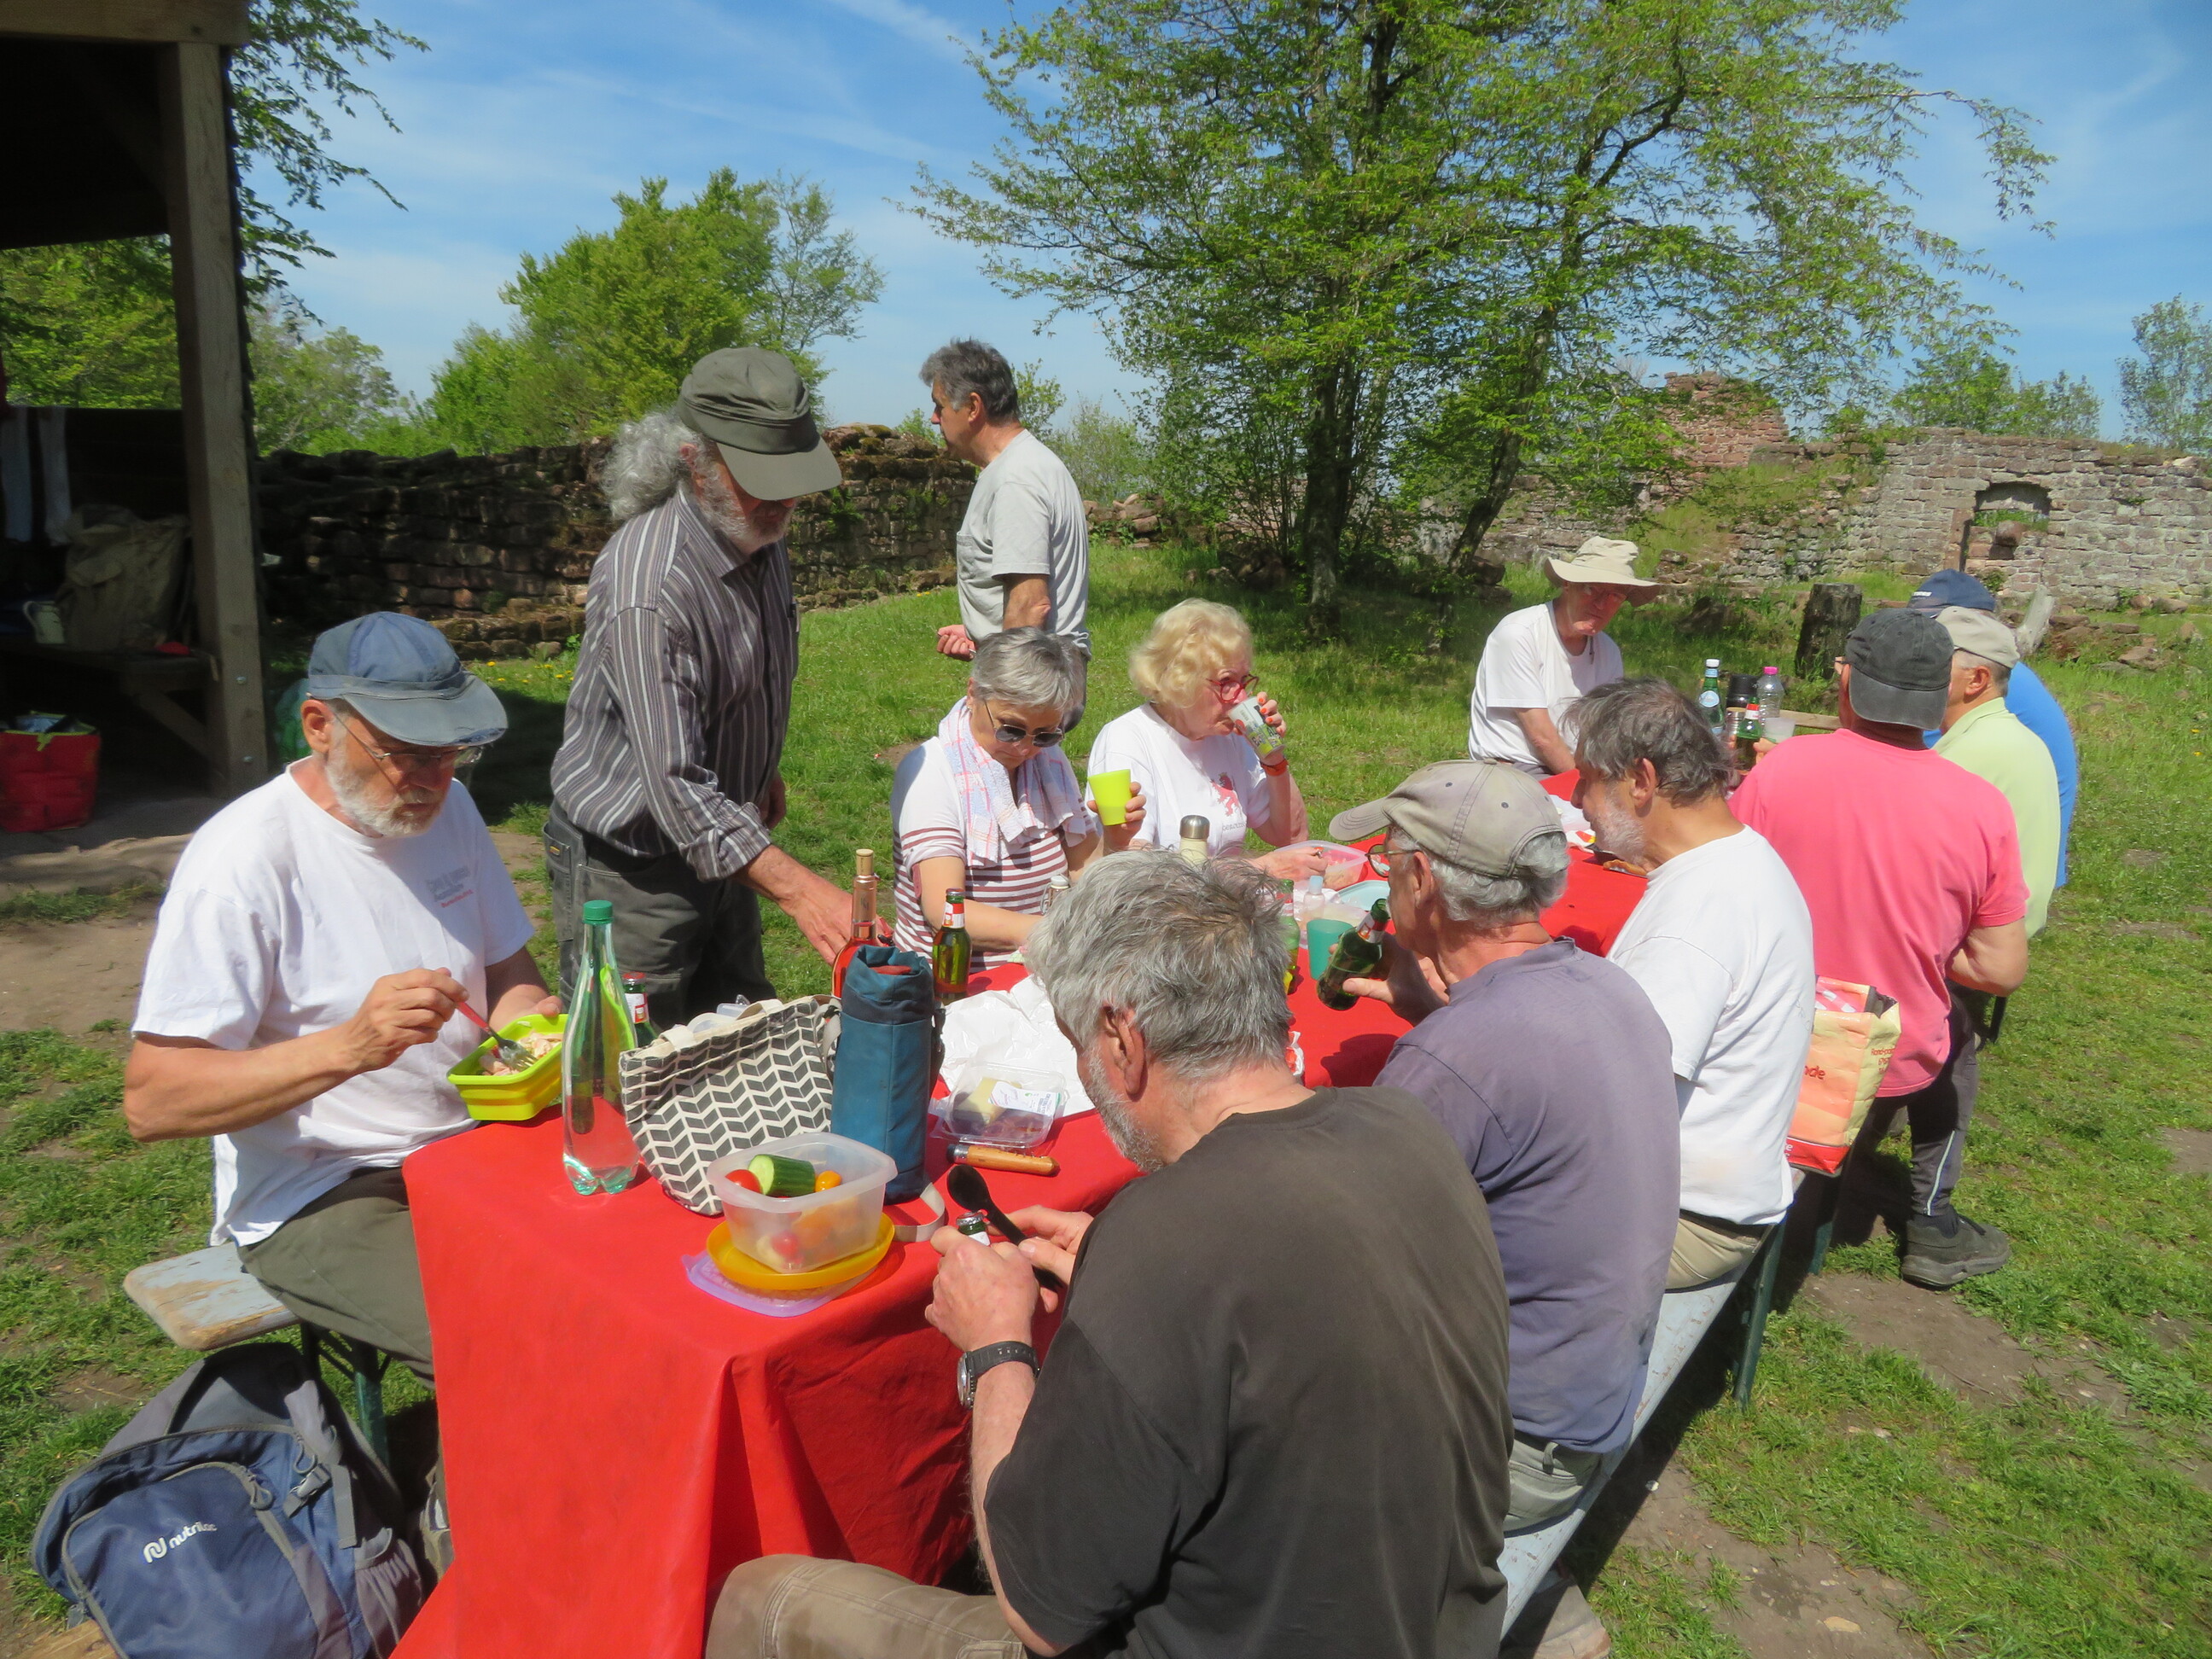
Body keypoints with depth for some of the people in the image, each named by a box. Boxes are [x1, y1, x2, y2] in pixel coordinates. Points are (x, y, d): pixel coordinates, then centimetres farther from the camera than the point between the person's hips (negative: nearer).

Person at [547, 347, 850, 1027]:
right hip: (628, 866, -8)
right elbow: (676, 789, -34)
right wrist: (799, 890, -39)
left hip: (720, 843, 8)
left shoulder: (757, 532, -2)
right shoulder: (648, 585, -30)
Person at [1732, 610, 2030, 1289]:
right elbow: (2002, 971, -10)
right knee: (1954, 1032, 33)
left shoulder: (1778, 769, -17)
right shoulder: (1981, 806, -15)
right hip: (1894, 1062, 0)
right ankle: (1932, 1225, 34)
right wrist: (1922, 951, 8)